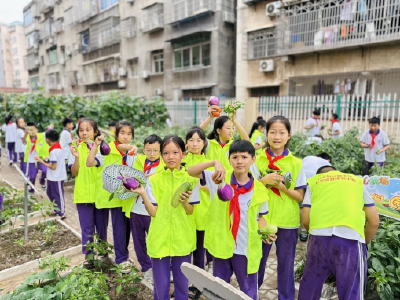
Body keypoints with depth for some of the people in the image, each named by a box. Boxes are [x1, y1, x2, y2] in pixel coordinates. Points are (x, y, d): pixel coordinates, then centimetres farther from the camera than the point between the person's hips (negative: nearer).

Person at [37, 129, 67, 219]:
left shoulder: (54, 151, -23)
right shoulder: (58, 147, 6)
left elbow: (53, 167, -21)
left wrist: (43, 162, -11)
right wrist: (48, 159, 8)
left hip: (56, 178, -10)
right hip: (52, 177, 10)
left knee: (58, 195, 3)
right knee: (50, 193, 22)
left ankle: (62, 213, 16)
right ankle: (57, 210, 34)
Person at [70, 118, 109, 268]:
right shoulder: (78, 148, 1)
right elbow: (74, 173, -1)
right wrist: (76, 157, -19)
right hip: (84, 193, 0)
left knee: (102, 226, 12)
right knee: (87, 228, 9)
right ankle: (88, 256, 23)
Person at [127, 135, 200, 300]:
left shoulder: (191, 179, -5)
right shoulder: (154, 180, -4)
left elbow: (191, 212, -3)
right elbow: (154, 212, -7)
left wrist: (185, 202, -23)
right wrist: (142, 193, -19)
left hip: (182, 239, 0)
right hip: (159, 239, 0)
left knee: (182, 283, 15)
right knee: (161, 285, 13)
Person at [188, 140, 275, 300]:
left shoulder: (259, 189, -7)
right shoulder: (219, 179, -10)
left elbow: (260, 217, 7)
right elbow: (191, 172, -16)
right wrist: (215, 162, -29)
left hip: (247, 249, 0)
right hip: (221, 244, 0)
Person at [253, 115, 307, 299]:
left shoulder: (296, 163, -4)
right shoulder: (258, 160, -3)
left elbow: (300, 196, -2)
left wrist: (281, 186, -18)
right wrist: (264, 181, -18)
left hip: (287, 221, 0)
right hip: (262, 219, 1)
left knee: (286, 265, 13)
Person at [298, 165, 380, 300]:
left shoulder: (314, 181, 23)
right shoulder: (357, 181, 26)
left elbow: (305, 219, 13)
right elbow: (374, 221, 19)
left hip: (320, 235, 1)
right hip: (351, 238, 0)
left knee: (309, 286, 17)